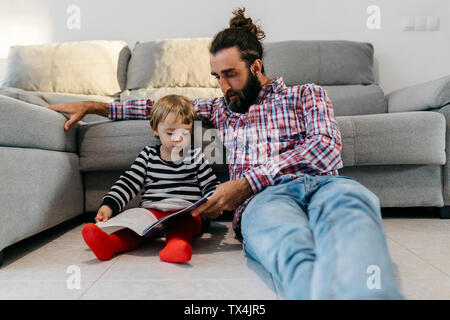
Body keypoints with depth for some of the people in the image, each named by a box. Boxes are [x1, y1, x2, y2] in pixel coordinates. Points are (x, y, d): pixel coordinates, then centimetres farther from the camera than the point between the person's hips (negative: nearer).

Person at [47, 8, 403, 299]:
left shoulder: (307, 93, 20)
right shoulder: (222, 108, 32)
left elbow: (326, 146, 2)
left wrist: (245, 182, -7)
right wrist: (93, 106, 31)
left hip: (320, 181, 0)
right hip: (265, 196, 1)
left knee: (348, 199, -41)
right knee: (293, 250, -39)